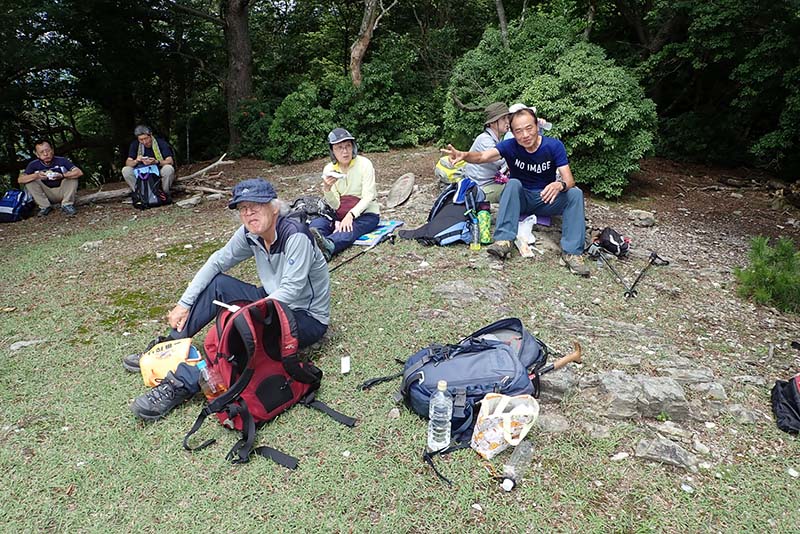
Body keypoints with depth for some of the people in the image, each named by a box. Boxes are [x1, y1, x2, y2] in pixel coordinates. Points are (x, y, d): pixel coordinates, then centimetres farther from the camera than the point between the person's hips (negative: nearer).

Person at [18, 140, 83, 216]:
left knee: (73, 176, -22)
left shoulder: (61, 160, -15)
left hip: (62, 192, -1)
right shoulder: (34, 164, -9)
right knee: (29, 181, -17)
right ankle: (45, 207, -9)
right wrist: (36, 176, -34)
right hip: (47, 195, 2)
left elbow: (79, 172, -25)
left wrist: (62, 175, -39)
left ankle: (67, 205, -16)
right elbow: (20, 180, -16)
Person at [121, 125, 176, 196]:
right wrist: (136, 161, -29)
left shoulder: (161, 143, -12)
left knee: (168, 169, -35)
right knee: (125, 170, -20)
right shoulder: (135, 144, -2)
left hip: (160, 173, -3)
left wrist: (156, 162, -38)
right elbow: (127, 163, -6)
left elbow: (170, 161, -19)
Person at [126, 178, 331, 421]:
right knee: (217, 284, -2)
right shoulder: (250, 234, -4)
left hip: (307, 317, -7)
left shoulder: (295, 235, -26)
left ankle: (182, 384, -25)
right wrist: (184, 304, -2)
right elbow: (216, 262, 2)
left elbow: (292, 289, -30)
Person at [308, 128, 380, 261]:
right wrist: (326, 189, -27)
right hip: (340, 215, 4)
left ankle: (328, 246, -67)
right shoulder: (329, 169, 0)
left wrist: (351, 215, -32)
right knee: (316, 224, -25)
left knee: (349, 229, -36)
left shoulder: (364, 164, -10)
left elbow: (368, 197, -16)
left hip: (366, 213, -4)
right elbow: (335, 205, -6)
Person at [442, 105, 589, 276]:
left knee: (575, 193, -26)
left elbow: (569, 180, -21)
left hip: (547, 199, 0)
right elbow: (483, 156, -31)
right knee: (513, 183, -31)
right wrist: (464, 155, -53)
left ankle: (571, 252, -29)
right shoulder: (510, 146, -14)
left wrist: (560, 185, -45)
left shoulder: (554, 146, -14)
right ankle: (503, 240, -39)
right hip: (521, 199, 0)